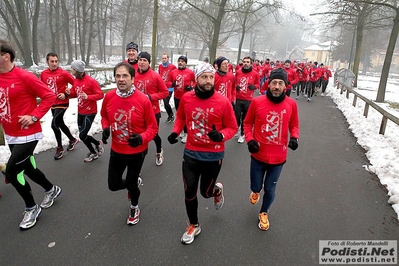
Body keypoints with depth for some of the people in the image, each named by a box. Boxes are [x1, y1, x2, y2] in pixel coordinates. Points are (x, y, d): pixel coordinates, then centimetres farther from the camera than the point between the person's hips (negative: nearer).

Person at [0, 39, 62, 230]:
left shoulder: (25, 77, -16)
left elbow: (49, 96, -14)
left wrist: (34, 116, -18)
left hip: (27, 135, -7)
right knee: (27, 168, 18)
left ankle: (31, 208, 14)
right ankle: (51, 189, 43)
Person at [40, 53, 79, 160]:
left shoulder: (63, 73, -13)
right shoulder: (43, 74, 3)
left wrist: (66, 95, -15)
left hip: (62, 103, -6)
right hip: (52, 104, 6)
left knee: (54, 124, -12)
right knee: (60, 124, 17)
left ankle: (60, 148, 5)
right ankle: (73, 140, 39)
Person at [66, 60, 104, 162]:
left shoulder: (91, 81, -17)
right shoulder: (75, 81, 5)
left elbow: (101, 95, -17)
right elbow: (75, 93, 17)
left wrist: (88, 97, -30)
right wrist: (69, 93, -6)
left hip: (90, 112, -8)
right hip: (80, 112, 8)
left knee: (82, 135, -7)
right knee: (83, 135, 14)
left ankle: (98, 144, 20)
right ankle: (93, 152, 34)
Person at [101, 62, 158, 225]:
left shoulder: (143, 100, -21)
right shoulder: (109, 97, -10)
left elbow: (153, 127, -13)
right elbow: (104, 117, 10)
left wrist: (142, 138, -32)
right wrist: (105, 128, -11)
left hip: (137, 152, -4)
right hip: (116, 150, 4)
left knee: (131, 184, 13)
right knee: (113, 185, 14)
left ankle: (134, 207, 48)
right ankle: (134, 183, 50)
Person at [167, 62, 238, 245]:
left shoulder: (223, 102, -15)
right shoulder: (186, 98, -6)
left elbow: (232, 127, -6)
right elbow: (180, 117, 12)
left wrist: (221, 136, -26)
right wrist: (175, 132, -6)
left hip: (214, 155, -2)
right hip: (191, 153, 3)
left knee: (206, 192, 11)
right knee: (189, 191, 8)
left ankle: (217, 190, 52)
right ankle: (193, 226, 33)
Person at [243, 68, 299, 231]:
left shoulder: (291, 104, -8)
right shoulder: (257, 102, -12)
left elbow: (294, 125, 6)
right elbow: (247, 123, 1)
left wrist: (294, 137, -13)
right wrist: (249, 140, -13)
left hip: (278, 157, 1)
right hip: (258, 155, 0)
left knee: (270, 189, 13)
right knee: (256, 186, 14)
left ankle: (264, 213, 44)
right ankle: (256, 190, 55)